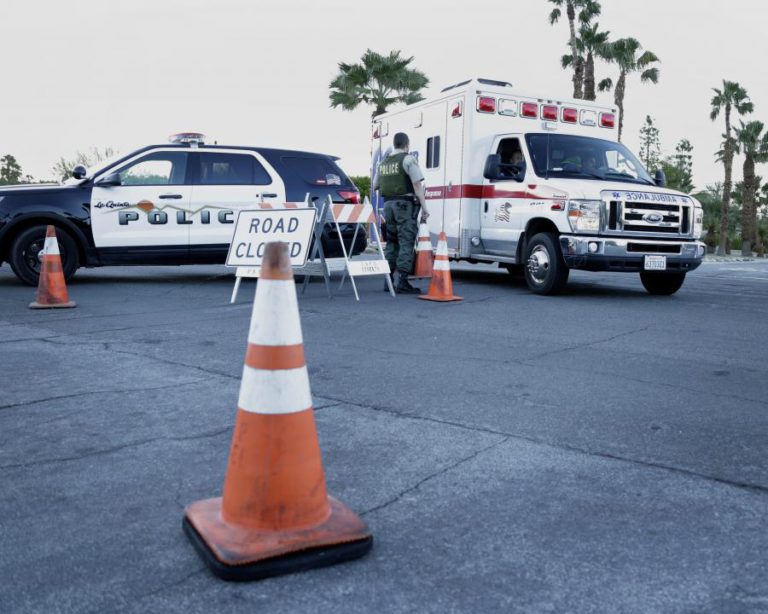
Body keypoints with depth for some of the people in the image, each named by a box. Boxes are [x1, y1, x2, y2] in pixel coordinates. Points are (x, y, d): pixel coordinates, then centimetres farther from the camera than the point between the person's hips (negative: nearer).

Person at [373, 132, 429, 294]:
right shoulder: (408, 159, -6)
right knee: (406, 243, -6)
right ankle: (402, 282, -11)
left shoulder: (383, 162, 14)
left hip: (388, 204, 7)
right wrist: (424, 208, -12)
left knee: (391, 243, 14)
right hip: (405, 204, -6)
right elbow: (417, 185, -13)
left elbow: (375, 185, 22)